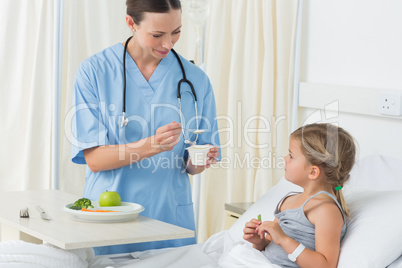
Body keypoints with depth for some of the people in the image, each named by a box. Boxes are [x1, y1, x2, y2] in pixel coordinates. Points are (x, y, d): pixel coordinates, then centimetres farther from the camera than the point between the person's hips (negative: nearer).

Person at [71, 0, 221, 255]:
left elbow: (190, 167, 6)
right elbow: (94, 159, -12)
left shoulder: (195, 79, 2)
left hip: (170, 216, 2)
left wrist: (197, 162, -17)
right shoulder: (95, 71, -6)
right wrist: (151, 145, -26)